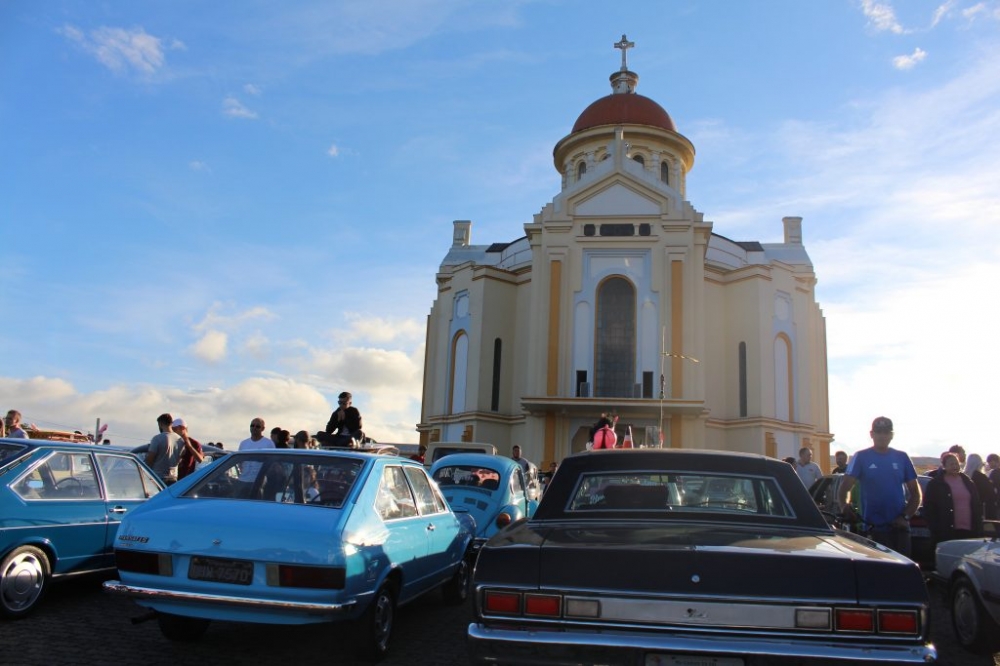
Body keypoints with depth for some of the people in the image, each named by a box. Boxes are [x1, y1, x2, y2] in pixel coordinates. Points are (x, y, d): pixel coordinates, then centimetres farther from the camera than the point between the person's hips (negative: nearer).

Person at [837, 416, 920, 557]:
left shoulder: (901, 457, 10)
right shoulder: (861, 457, 2)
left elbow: (915, 493, 13)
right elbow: (844, 488, -5)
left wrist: (905, 517, -2)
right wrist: (845, 507, -26)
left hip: (899, 527, 3)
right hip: (874, 529, -3)